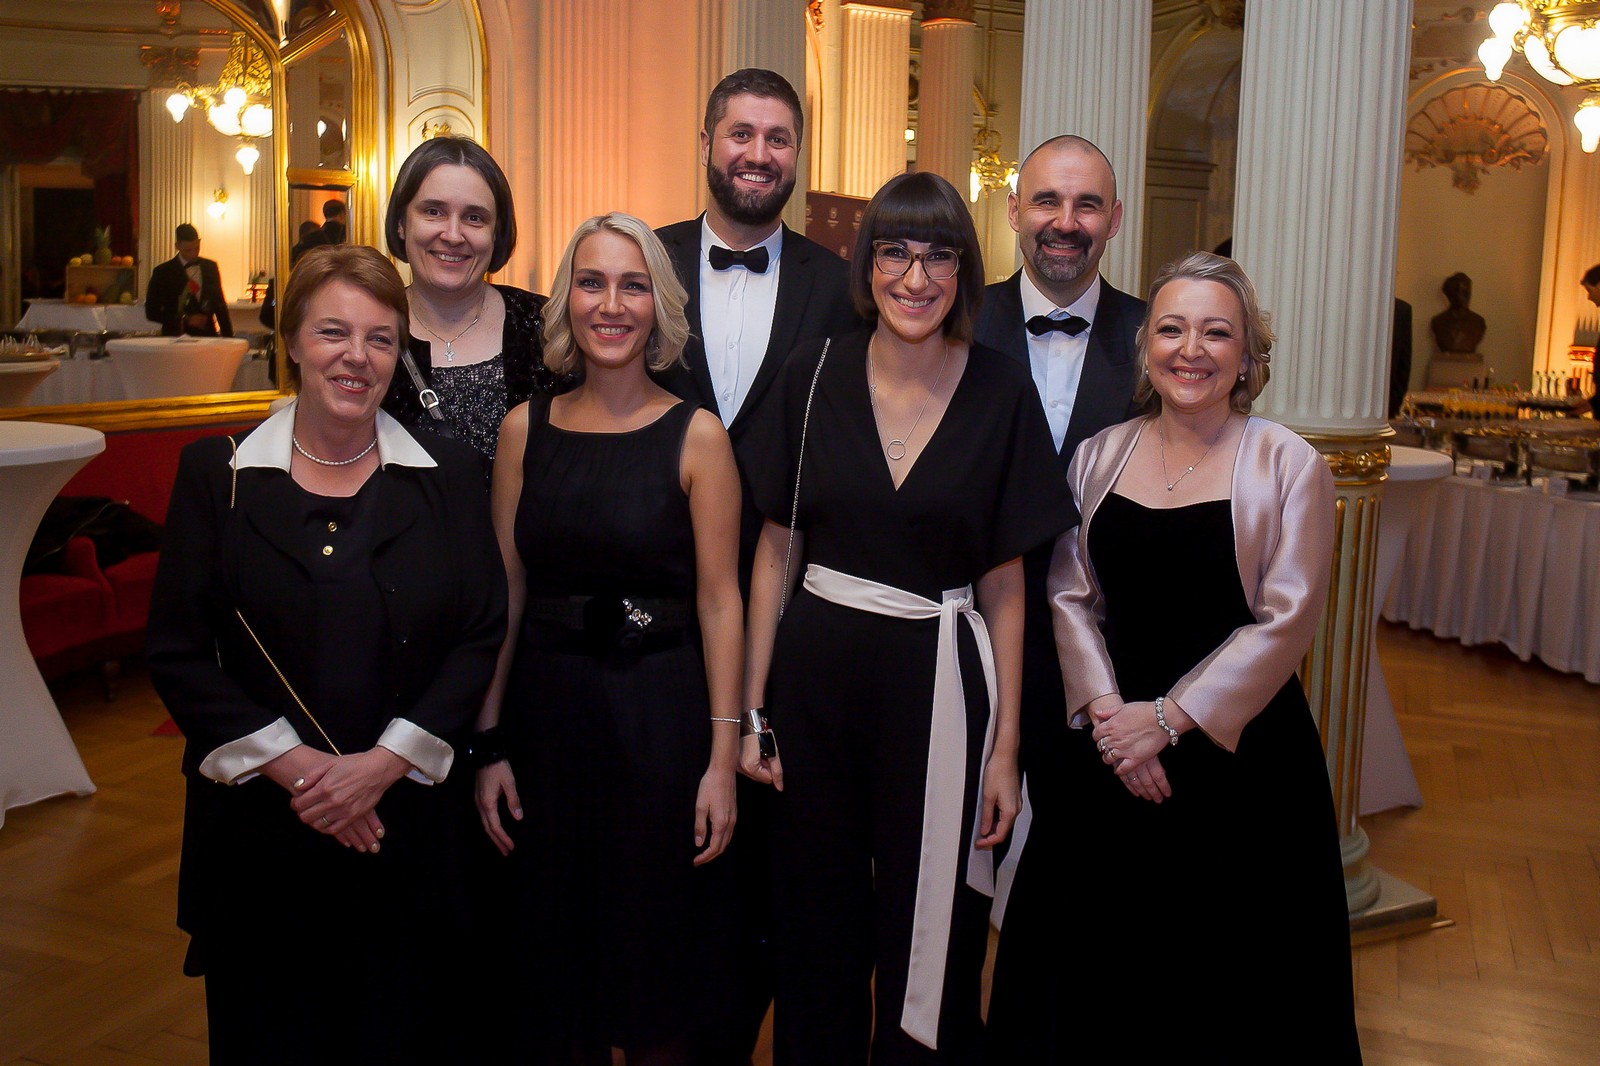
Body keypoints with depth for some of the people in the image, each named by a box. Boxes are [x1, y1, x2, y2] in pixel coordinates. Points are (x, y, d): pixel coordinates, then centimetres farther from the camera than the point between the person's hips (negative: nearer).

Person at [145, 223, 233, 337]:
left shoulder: (210, 267, 11)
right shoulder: (163, 272, 0)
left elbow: (220, 304, 17)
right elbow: (152, 312, -1)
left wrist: (228, 336, 10)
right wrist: (185, 319, -11)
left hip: (208, 336, 3)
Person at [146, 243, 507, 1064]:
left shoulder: (448, 475, 3)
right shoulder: (216, 473, 1)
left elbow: (481, 636, -2)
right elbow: (177, 652, -2)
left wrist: (384, 764, -12)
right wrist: (293, 765, -12)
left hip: (410, 821, 1)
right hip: (257, 822, 0)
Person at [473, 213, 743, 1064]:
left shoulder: (695, 435, -6)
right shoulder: (525, 428, 2)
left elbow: (719, 601, -8)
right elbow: (505, 592, 3)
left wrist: (722, 756, -11)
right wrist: (490, 742, 1)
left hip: (660, 713, -2)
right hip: (548, 711, 3)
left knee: (660, 960, 11)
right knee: (556, 960, 16)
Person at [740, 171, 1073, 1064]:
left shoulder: (1002, 394, -4)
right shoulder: (816, 376, -1)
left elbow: (1004, 581, -1)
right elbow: (777, 548, 4)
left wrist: (1006, 746, -3)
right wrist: (750, 707, 0)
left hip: (937, 679, -1)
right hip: (816, 671, 2)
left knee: (927, 932, 10)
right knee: (817, 928, 14)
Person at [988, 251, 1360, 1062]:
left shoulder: (1288, 466, -6)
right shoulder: (1100, 455, 4)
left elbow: (1287, 621, -10)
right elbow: (1069, 595, 3)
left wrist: (1169, 719, -14)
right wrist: (1106, 712, -10)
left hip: (1235, 748, -3)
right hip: (1109, 751, 3)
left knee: (1227, 979, 8)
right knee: (1101, 959, 13)